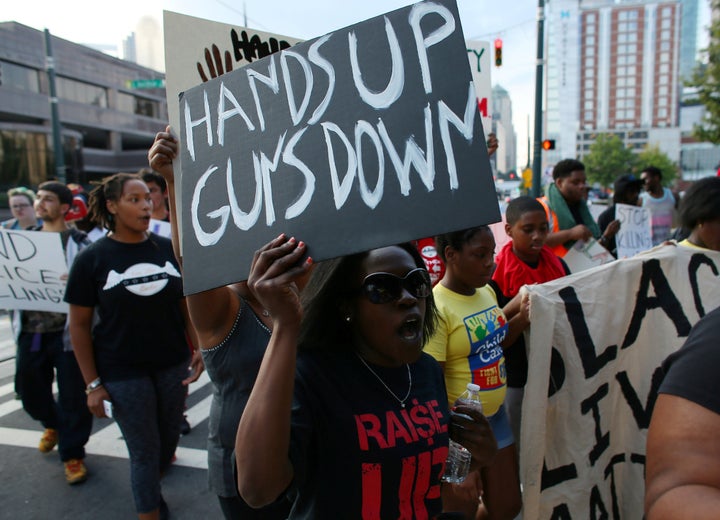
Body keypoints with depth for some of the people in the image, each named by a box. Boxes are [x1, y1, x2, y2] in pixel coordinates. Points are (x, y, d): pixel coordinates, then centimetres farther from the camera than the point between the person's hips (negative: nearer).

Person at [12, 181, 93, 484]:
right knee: (30, 391, 18)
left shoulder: (78, 242, -5)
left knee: (72, 396, 3)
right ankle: (53, 424, 49)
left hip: (66, 331, -5)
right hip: (30, 331, 5)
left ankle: (72, 453, 21)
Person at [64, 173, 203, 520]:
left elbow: (187, 305, 7)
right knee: (144, 452, 7)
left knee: (168, 442, 17)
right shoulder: (92, 259, -7)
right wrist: (93, 383, -5)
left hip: (172, 365, 3)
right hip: (124, 373, -3)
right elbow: (79, 325, -4)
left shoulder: (168, 249, -1)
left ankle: (150, 486, 46)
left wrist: (198, 350, -2)